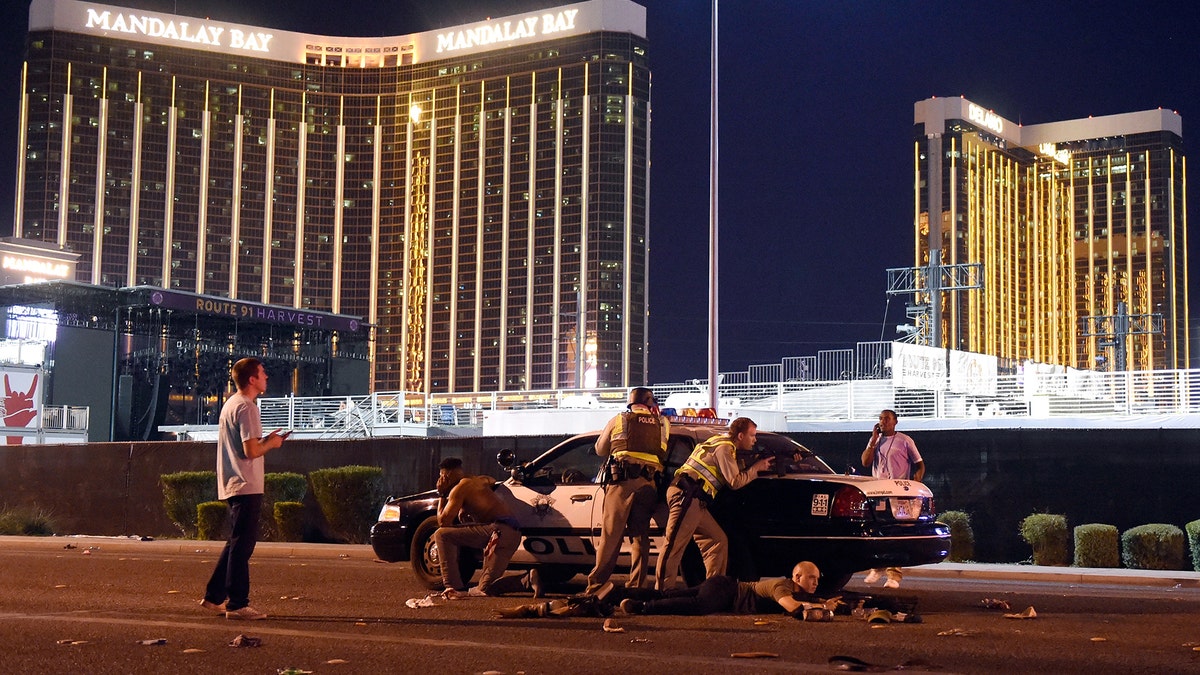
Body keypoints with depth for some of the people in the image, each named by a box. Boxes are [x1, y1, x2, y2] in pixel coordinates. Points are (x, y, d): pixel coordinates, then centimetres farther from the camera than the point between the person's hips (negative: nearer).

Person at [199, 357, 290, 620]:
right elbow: (251, 451, -21)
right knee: (242, 545, -6)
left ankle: (213, 597, 21)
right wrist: (271, 443, -4)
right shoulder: (246, 408, -15)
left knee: (238, 543, 17)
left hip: (233, 486, 10)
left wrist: (266, 440, 15)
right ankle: (237, 604, -3)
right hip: (246, 486, -10)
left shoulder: (230, 404, 17)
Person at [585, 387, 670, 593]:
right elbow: (665, 455, 16)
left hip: (621, 481, -1)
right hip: (648, 483, 1)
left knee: (611, 534, -2)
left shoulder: (618, 421, 13)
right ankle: (635, 586, 5)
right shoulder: (662, 423, 16)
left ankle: (597, 584, -3)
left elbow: (600, 449, 22)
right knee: (640, 535, 8)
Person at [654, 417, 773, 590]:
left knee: (719, 540, 10)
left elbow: (733, 476, 28)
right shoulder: (724, 448, -8)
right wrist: (756, 468, 1)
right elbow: (735, 481, -10)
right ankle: (663, 591, -13)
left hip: (696, 502, 10)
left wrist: (759, 464, 19)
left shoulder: (726, 445, 23)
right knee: (674, 546, -11)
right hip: (685, 496, -10)